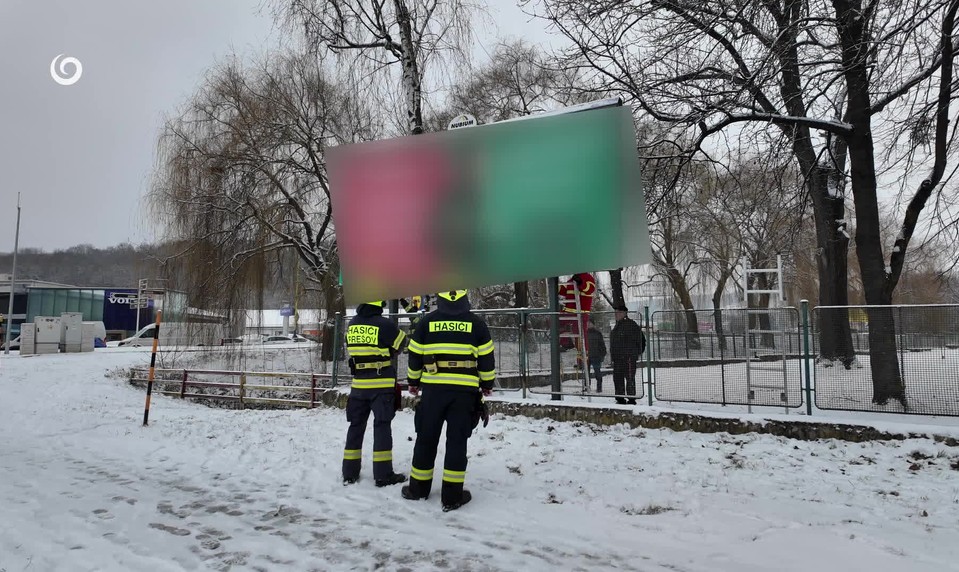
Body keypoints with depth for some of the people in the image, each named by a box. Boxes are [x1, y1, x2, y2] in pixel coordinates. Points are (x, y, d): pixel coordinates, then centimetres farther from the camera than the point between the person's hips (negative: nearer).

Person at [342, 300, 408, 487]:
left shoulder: (352, 324, 5)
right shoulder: (384, 324, -13)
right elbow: (402, 344, -1)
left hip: (358, 384, 5)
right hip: (381, 384, -5)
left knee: (356, 425, 13)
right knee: (382, 426, 0)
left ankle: (350, 473, 18)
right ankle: (383, 474, 2)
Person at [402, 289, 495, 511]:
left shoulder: (427, 321, 2)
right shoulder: (476, 323, 0)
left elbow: (415, 355, 7)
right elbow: (486, 357, 4)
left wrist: (413, 382, 21)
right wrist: (487, 384, 18)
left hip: (433, 388, 1)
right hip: (464, 390, -1)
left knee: (426, 438, 12)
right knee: (457, 441, 4)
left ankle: (418, 488, 22)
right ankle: (452, 495, 6)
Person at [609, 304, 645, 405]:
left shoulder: (631, 325, -9)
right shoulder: (617, 325, 19)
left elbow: (641, 339, -9)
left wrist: (638, 352, -6)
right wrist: (613, 355, 19)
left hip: (628, 358, -9)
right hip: (617, 358, 9)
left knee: (629, 378, -6)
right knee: (617, 378, 10)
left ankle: (631, 399, -2)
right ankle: (620, 398, 17)